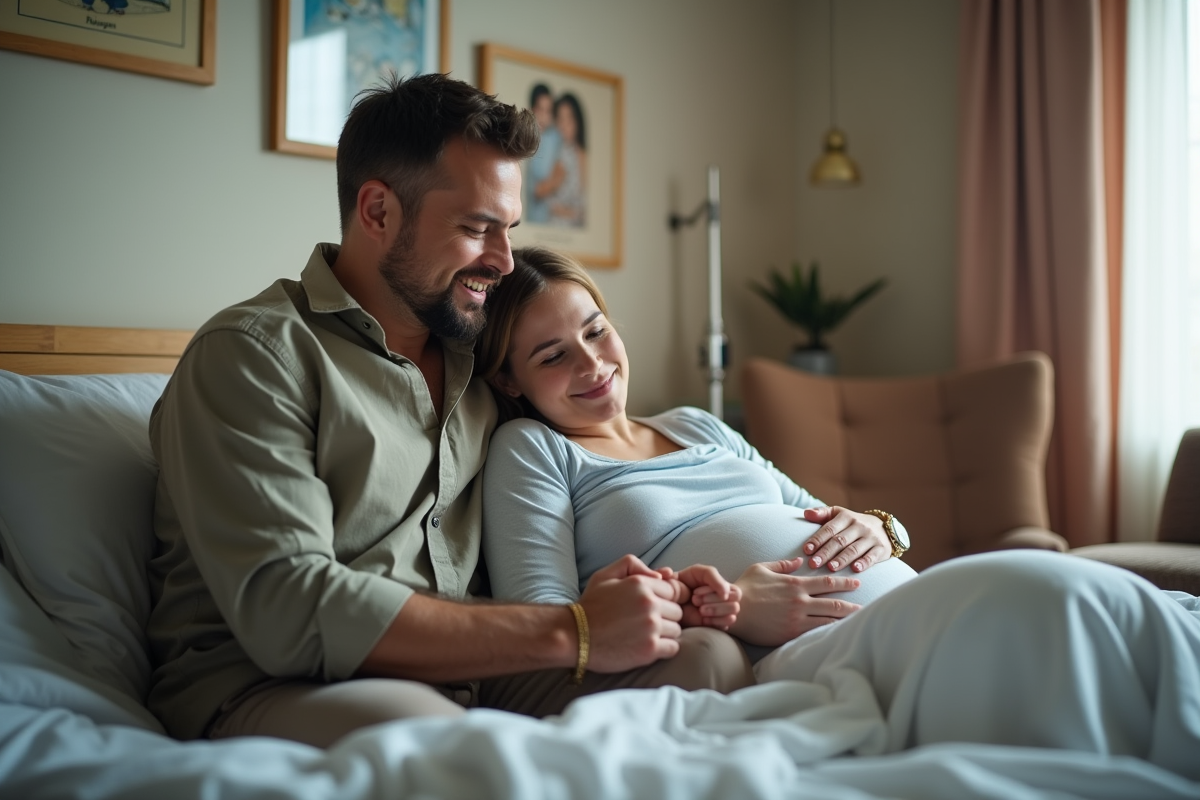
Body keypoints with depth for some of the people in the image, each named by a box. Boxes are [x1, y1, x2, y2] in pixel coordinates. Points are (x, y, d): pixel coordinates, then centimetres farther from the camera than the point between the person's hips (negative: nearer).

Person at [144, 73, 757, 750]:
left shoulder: (473, 357, 16)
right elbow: (287, 609, -21)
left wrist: (607, 599, -5)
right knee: (421, 724, -41)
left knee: (712, 657, -16)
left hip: (460, 670, 7)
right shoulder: (253, 352, -8)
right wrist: (571, 632, -20)